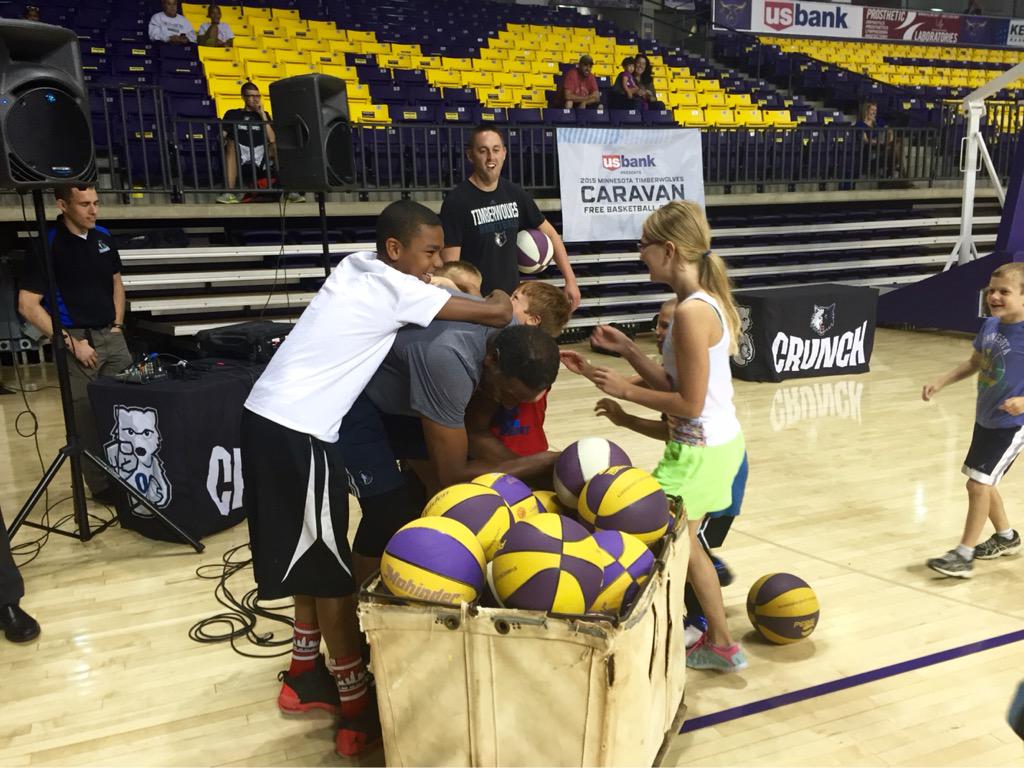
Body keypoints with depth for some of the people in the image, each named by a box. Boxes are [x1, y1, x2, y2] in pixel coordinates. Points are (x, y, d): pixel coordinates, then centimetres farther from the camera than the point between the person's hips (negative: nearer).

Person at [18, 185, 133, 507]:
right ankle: (101, 483, 13)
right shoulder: (48, 244, -12)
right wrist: (71, 342, -16)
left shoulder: (104, 237, 6)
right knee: (87, 418, 1)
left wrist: (118, 326, 9)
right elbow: (27, 304, -14)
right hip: (76, 339, -5)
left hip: (111, 336, 6)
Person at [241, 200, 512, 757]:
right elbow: (493, 314, -10)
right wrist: (504, 300, 12)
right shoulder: (397, 289, -11)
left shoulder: (354, 269, 13)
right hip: (298, 433, -9)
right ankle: (355, 708, 13)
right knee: (331, 569, 1)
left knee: (313, 556, 19)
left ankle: (306, 675, 33)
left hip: (268, 416, 9)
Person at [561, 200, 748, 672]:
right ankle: (720, 645, 36)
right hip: (718, 443, 10)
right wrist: (625, 350, 4)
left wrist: (625, 390, -15)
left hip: (699, 451, -10)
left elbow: (689, 403, -23)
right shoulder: (708, 300, 6)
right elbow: (673, 382, 7)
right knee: (681, 543, 23)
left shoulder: (691, 312, -23)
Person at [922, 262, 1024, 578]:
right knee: (982, 483, 19)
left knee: (978, 483, -8)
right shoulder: (990, 325, -1)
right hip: (984, 419, 8)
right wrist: (940, 382, 7)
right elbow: (974, 362, 16)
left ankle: (963, 555, 4)